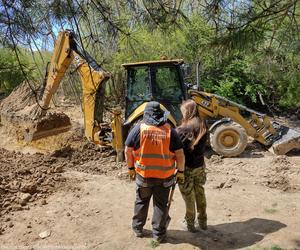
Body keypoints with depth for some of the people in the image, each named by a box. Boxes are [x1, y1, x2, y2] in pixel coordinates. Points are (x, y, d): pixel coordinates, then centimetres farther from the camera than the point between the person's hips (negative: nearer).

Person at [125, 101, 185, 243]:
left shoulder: (138, 128, -7)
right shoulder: (170, 130, -6)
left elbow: (128, 151, -4)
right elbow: (180, 154, -5)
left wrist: (131, 168, 7)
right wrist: (180, 171, 6)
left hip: (143, 174, 0)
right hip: (164, 175, 0)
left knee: (141, 202, 20)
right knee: (161, 204, 14)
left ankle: (137, 228, 36)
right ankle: (158, 234, 25)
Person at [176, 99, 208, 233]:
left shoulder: (182, 130, -20)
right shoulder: (203, 127, -3)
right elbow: (203, 145, 5)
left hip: (186, 167, -5)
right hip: (200, 166, 5)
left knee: (189, 196, 10)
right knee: (200, 193, 20)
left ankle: (190, 223, 25)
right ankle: (203, 221, 34)